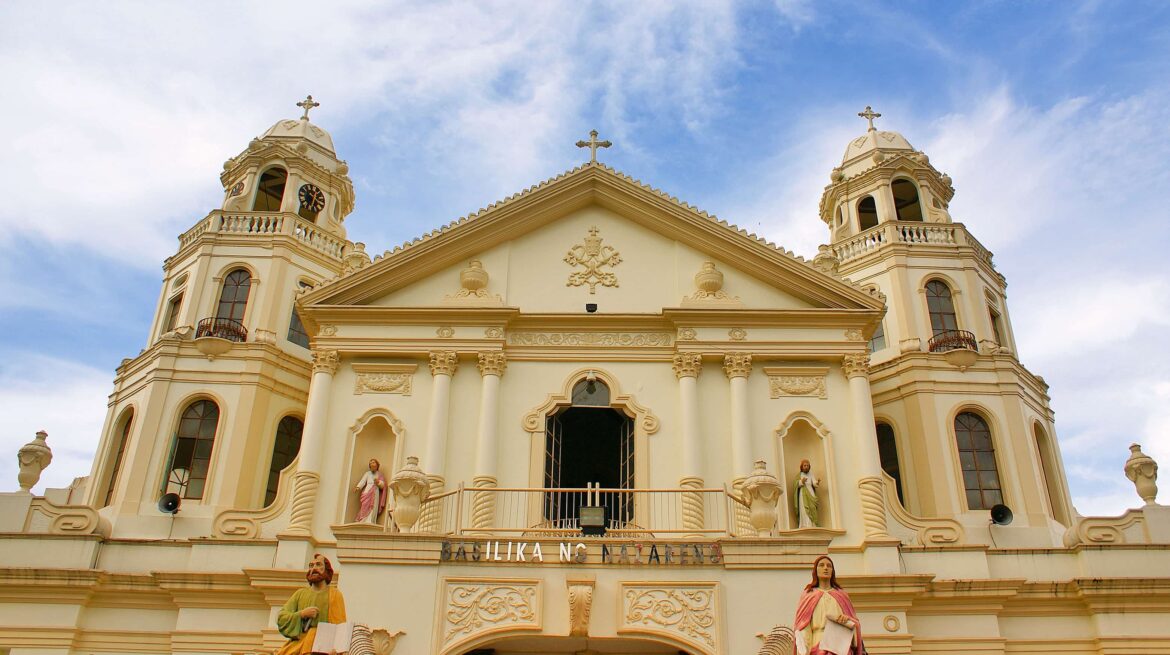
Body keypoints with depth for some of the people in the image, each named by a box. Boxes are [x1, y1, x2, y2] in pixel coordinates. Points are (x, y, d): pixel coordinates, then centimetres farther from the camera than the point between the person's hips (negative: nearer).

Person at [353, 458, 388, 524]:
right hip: (367, 492, 0)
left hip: (375, 493, 0)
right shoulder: (367, 473, 17)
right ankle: (363, 523, -18)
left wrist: (378, 482, -16)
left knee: (373, 509, -12)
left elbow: (382, 485, 6)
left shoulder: (380, 475, 17)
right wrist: (358, 487, -16)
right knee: (365, 508, -12)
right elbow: (363, 481, 3)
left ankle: (370, 523, -20)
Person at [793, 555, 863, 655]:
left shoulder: (842, 595, 17)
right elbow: (802, 628, 1)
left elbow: (856, 624, 14)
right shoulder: (807, 596, 10)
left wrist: (847, 621, -9)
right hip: (818, 646, -2)